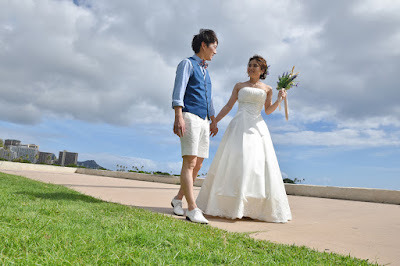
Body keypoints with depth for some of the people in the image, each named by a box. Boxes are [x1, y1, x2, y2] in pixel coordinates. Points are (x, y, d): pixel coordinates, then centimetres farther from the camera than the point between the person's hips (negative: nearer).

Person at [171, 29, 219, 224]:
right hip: (189, 117, -8)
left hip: (203, 121, 8)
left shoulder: (205, 71, 27)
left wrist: (214, 121, 25)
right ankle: (192, 210, -15)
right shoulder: (187, 64, 2)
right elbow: (178, 91, -10)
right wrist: (178, 117, -22)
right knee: (189, 162, -14)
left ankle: (178, 199, 19)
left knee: (198, 165, 6)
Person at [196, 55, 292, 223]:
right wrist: (214, 121, 4)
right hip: (239, 126, 0)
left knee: (259, 163, -7)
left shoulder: (267, 89, 16)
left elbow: (268, 110, 12)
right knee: (234, 161, -9)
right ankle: (225, 204, -2)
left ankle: (259, 209, 1)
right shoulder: (239, 86, 15)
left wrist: (279, 99, -4)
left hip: (257, 126, 1)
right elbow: (229, 106, 11)